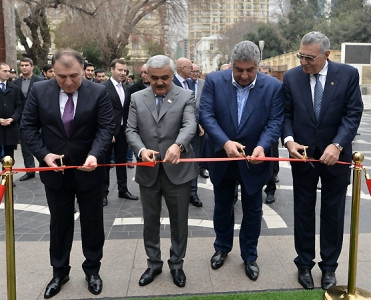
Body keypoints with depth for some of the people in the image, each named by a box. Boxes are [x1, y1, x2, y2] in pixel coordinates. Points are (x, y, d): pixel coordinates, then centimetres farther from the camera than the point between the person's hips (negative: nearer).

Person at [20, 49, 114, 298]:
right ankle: (60, 272, 32)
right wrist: (44, 154, -14)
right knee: (59, 222, 15)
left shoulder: (98, 92, -10)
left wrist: (94, 154, -29)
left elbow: (106, 127, -13)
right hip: (55, 169, 1)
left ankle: (92, 270, 30)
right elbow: (28, 126, -2)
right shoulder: (39, 91, -6)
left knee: (92, 221, 11)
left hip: (89, 169, -1)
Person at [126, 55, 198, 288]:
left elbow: (190, 125, -19)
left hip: (177, 170, -2)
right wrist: (141, 150, -22)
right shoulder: (137, 98, 5)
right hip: (148, 171, 2)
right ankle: (154, 263, 33)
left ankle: (177, 264, 31)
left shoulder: (186, 96, -3)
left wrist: (178, 145, -40)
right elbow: (131, 130, -1)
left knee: (179, 221, 11)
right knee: (150, 221, 15)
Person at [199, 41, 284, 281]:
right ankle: (222, 248, 40)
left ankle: (250, 256, 33)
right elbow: (206, 115, -15)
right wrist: (225, 142, -29)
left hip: (254, 160, 0)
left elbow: (275, 122, -12)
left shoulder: (273, 86, -10)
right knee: (222, 207, 19)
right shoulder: (214, 81, -10)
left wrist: (262, 146, -31)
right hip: (222, 158, 1)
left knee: (253, 211, 14)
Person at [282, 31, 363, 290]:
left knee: (333, 213, 10)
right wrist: (289, 140, -18)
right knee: (303, 211, 11)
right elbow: (286, 114, 0)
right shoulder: (291, 77, -3)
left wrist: (337, 145, -22)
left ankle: (329, 266, 27)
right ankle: (304, 264, 26)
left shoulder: (348, 74, -7)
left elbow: (353, 114, -10)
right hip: (302, 154, 1)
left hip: (336, 156, -1)